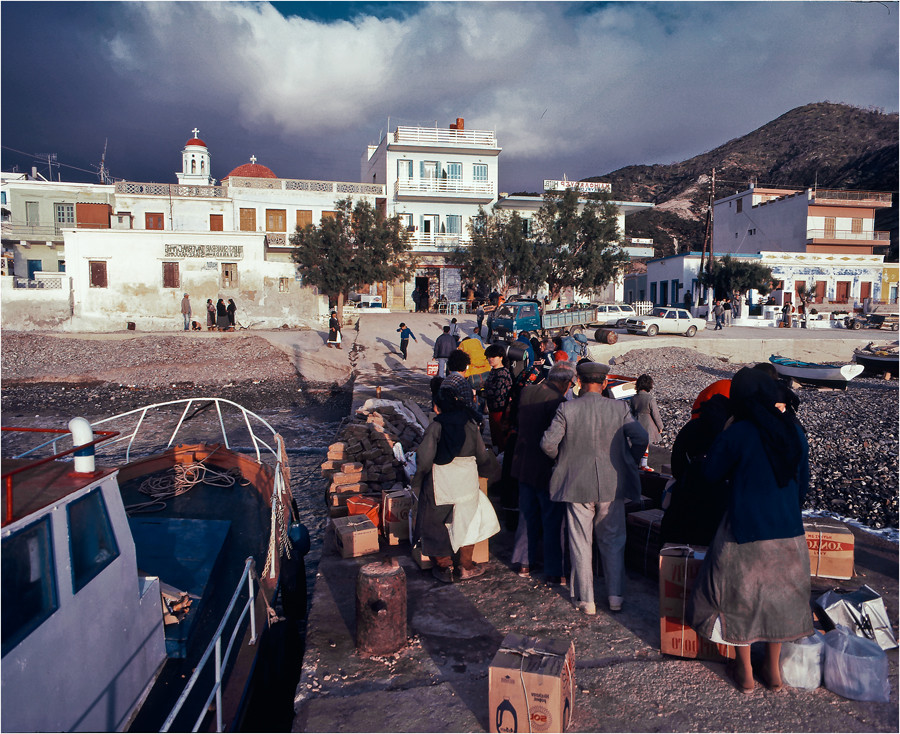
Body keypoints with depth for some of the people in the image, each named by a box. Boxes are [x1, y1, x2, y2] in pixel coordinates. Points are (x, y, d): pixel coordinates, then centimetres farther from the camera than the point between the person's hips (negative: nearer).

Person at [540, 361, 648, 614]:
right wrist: (629, 461, 8)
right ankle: (615, 596, 24)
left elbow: (548, 443, -13)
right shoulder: (619, 408, -5)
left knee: (580, 543, 10)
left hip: (577, 487, -1)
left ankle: (586, 600, 18)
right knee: (613, 542, 17)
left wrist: (562, 459, 7)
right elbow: (641, 438, -9)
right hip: (612, 485, 2)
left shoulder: (566, 409, -10)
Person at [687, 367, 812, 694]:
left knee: (739, 597, 14)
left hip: (745, 533, -4)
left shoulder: (736, 434, -18)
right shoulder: (795, 432, -2)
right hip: (788, 532, 5)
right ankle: (773, 669, 34)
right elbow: (803, 482, 9)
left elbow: (711, 473, -4)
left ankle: (745, 673, 27)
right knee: (779, 596, 21)